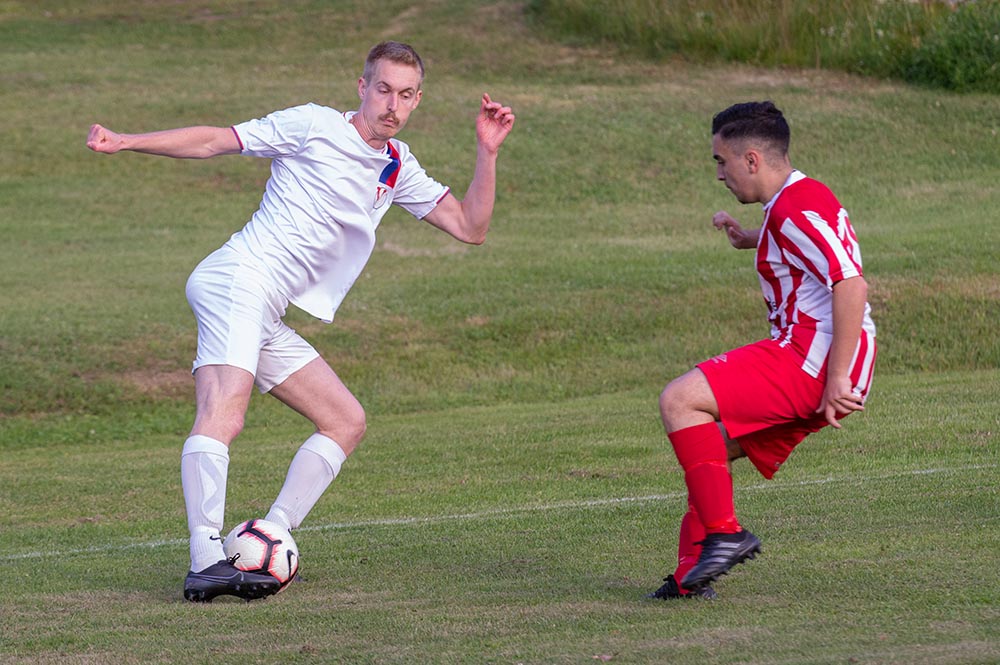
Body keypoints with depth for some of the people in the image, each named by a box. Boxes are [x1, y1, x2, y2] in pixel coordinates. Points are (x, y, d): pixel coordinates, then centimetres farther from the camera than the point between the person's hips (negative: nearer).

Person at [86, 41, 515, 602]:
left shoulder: (398, 168, 19)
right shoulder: (314, 126, -1)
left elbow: (471, 227, 16)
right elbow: (214, 141, 0)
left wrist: (488, 152, 4)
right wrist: (126, 141, -9)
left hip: (267, 320, 9)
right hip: (237, 280, -9)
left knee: (347, 422, 7)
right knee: (224, 413, -27)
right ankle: (207, 561, -38)